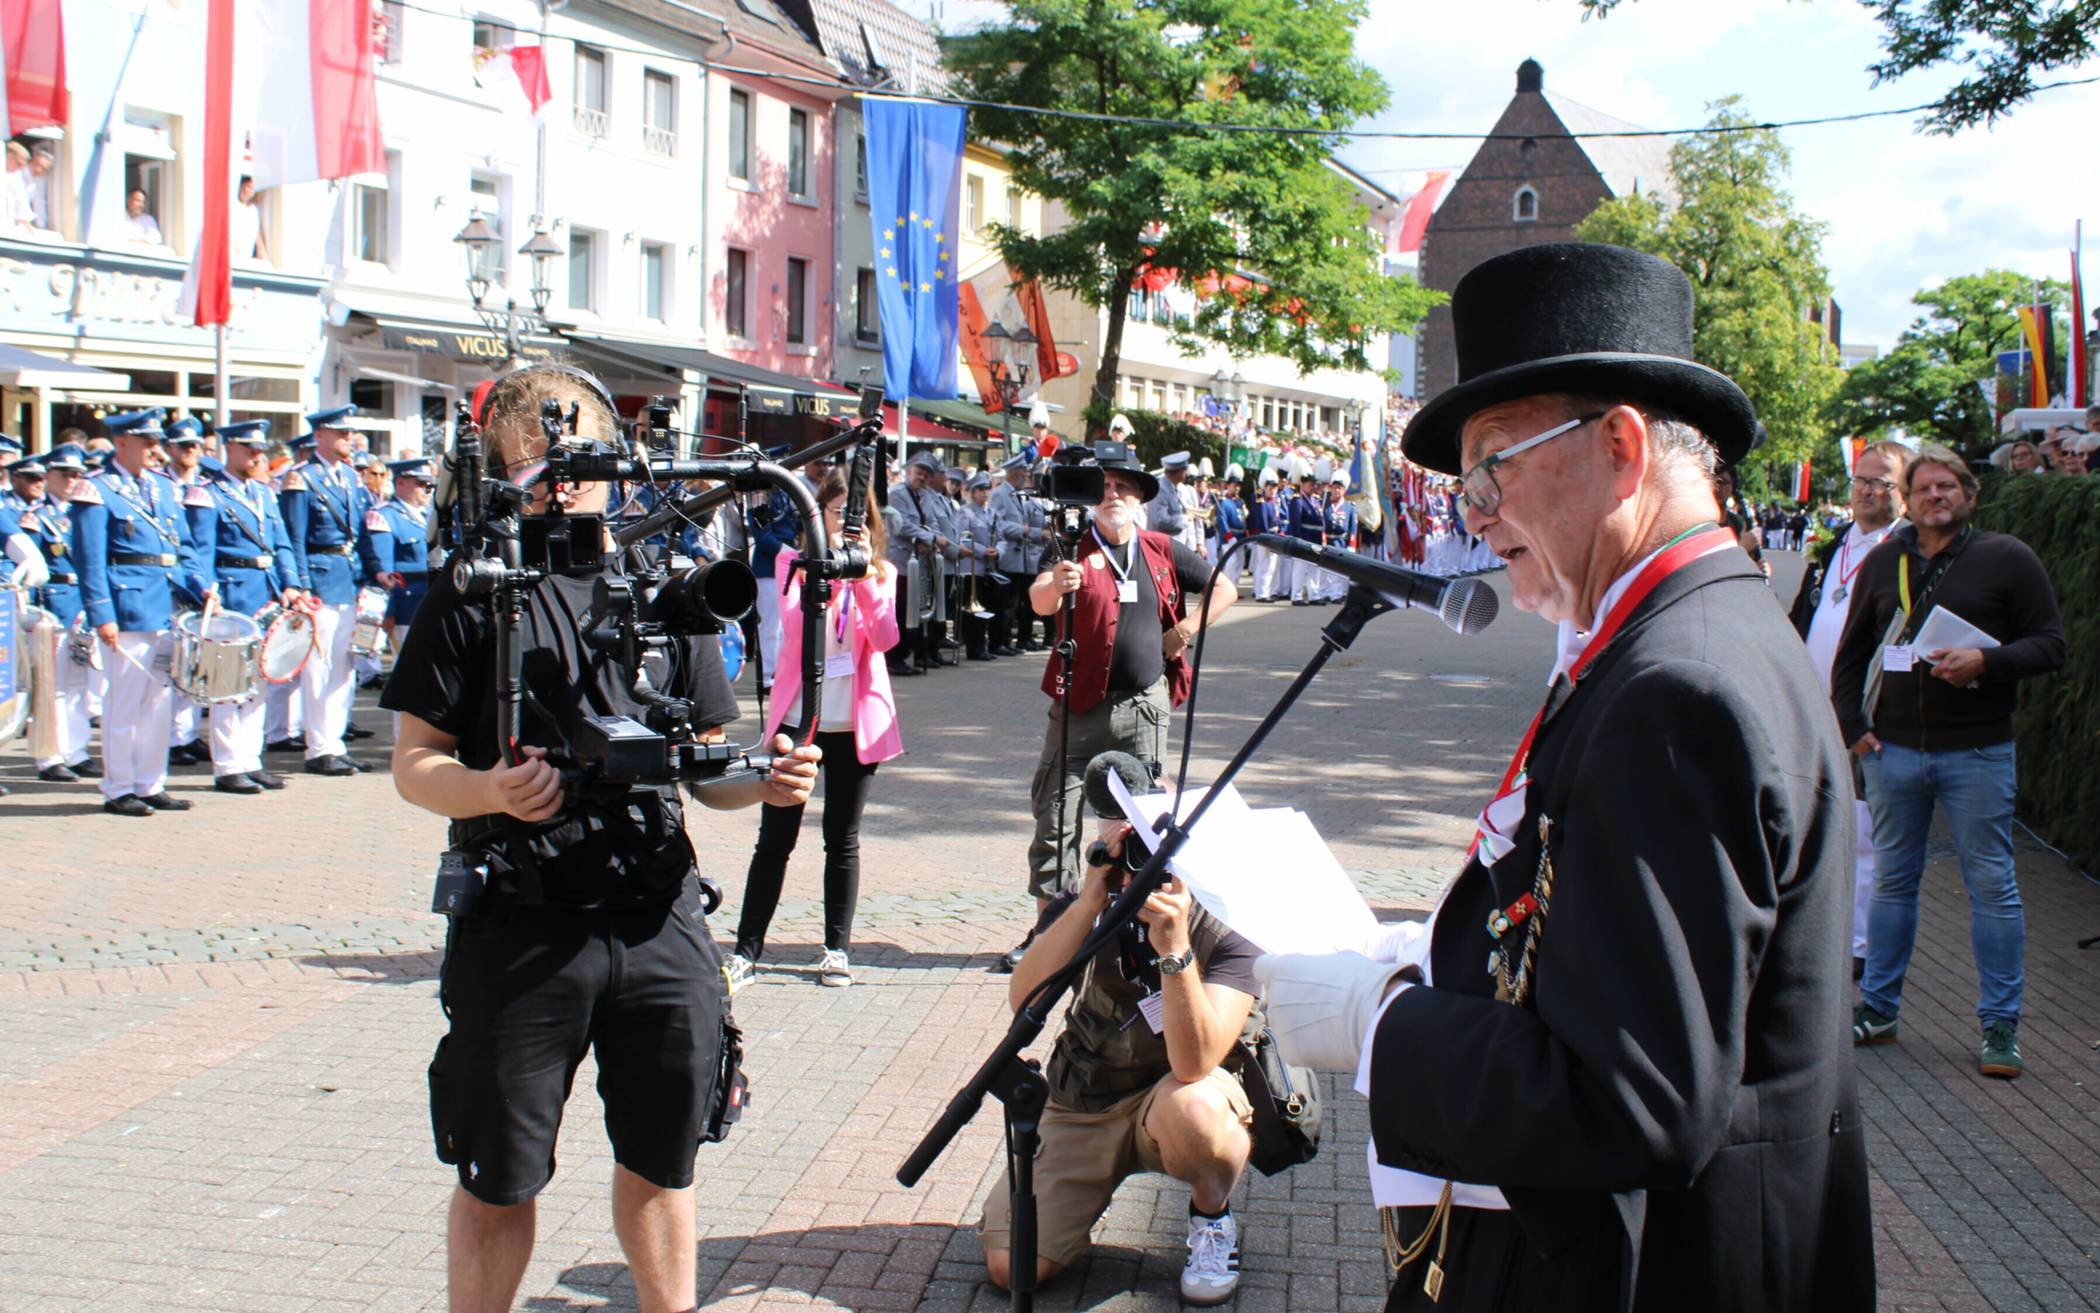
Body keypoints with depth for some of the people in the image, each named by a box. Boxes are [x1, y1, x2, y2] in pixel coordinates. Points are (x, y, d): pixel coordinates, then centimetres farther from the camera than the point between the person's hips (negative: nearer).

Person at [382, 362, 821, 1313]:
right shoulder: (472, 594, -1)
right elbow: (413, 762, -3)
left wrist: (762, 781, -6)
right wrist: (489, 791, -23)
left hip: (659, 917, 3)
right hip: (520, 925, -3)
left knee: (661, 1161, 15)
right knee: (496, 1185, 7)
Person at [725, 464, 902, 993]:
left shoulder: (881, 573, 5)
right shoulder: (794, 564, 1)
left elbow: (885, 638, -11)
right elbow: (795, 624, -16)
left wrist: (865, 578, -23)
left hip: (855, 722, 1)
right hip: (796, 717, -1)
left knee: (843, 841, 8)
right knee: (774, 839, 0)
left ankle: (837, 948, 17)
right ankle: (747, 950, 6)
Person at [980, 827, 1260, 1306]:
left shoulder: (1228, 932, -21)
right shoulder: (1079, 907, -11)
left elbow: (1193, 1064, -33)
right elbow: (1023, 1001, -28)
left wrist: (1173, 944, -44)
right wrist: (1088, 903, -37)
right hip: (1079, 1107, 2)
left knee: (1190, 1107, -39)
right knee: (1012, 1267, -14)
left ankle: (1212, 1214, -5)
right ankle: (1085, 1195, 20)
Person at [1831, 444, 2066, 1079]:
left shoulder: (2006, 558, -1)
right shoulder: (1883, 562, 9)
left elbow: (2051, 644, -2)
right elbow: (1851, 654, 17)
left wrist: (1986, 661, -19)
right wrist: (1854, 727, 7)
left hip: (1976, 752, -3)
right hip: (1894, 749, 3)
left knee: (1992, 885, 0)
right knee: (1892, 880, 11)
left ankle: (2000, 1027, 7)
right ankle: (1877, 1010, 21)